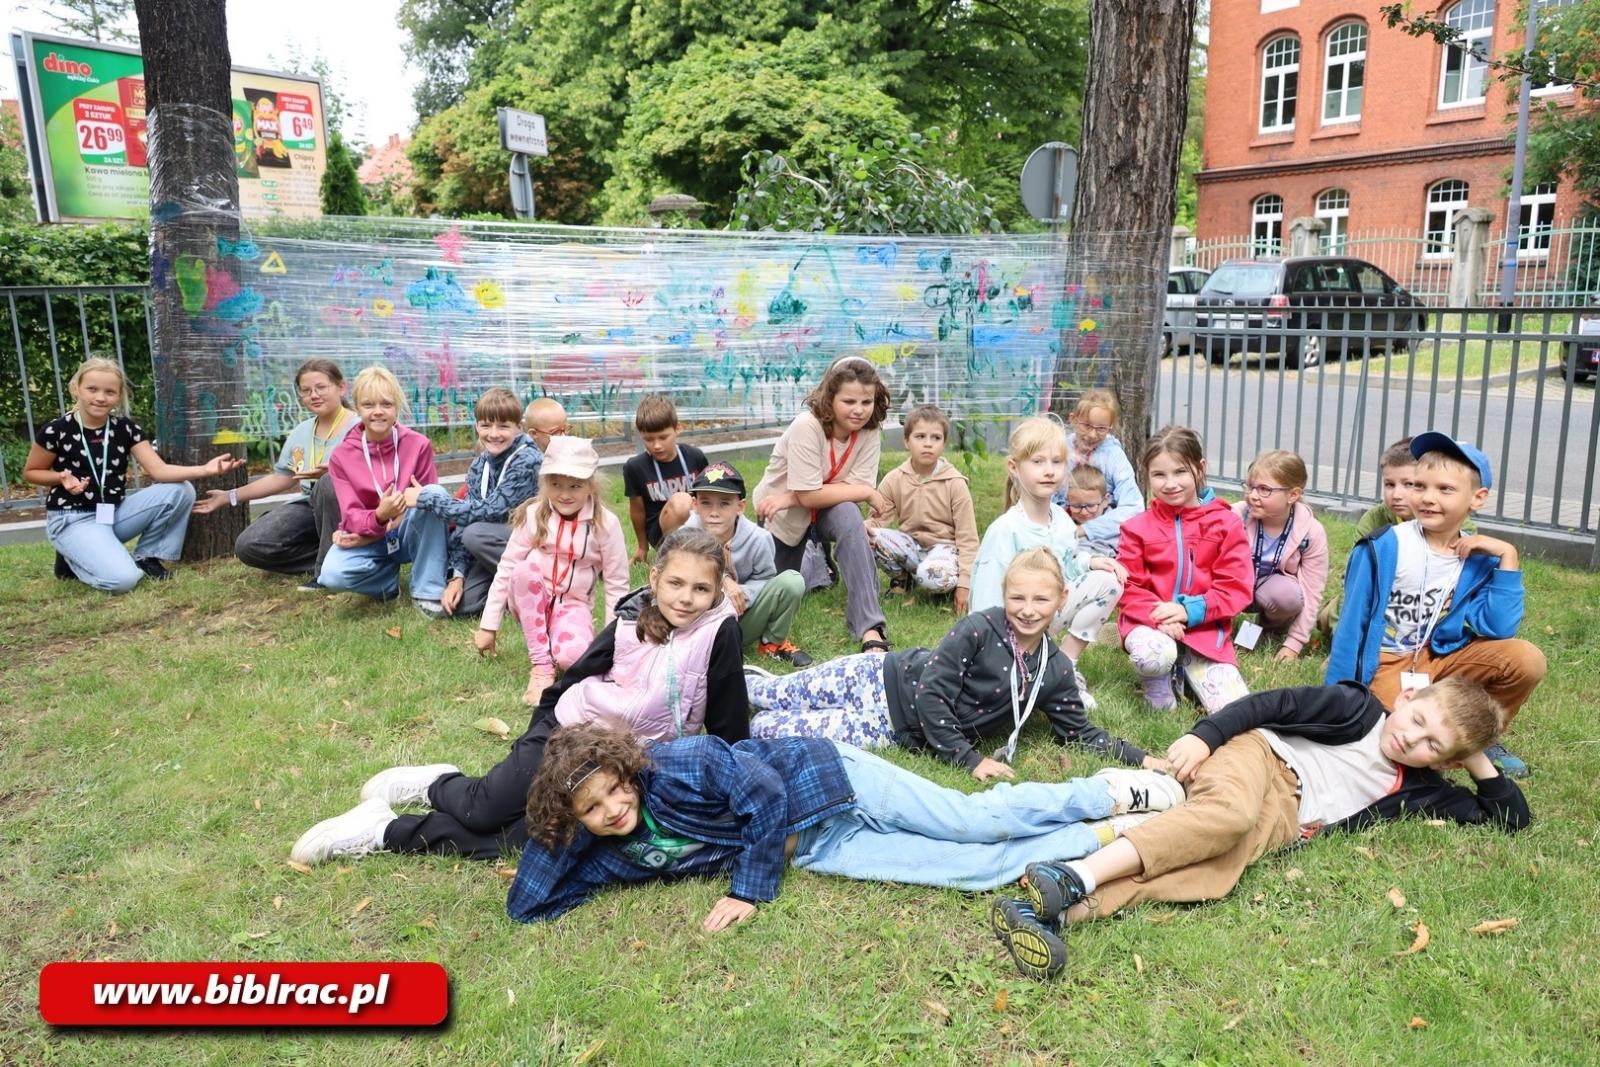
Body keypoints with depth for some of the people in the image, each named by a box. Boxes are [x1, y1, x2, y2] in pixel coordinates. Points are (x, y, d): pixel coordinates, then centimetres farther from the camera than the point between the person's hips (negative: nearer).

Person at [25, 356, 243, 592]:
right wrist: (62, 477, -19)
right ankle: (74, 558, 7)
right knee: (122, 579, -27)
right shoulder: (55, 431, -11)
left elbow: (159, 471, -13)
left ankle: (145, 557, 0)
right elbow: (29, 473, 3)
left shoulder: (126, 428, -2)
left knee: (181, 491, -16)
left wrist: (204, 469, -29)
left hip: (115, 512, 5)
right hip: (73, 520, -5)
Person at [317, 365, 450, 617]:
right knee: (332, 576, -32)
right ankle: (390, 579, 2)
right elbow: (351, 517, -12)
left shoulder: (419, 444, -11)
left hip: (409, 535, 0)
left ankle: (427, 590, -21)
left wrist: (381, 530, -20)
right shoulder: (341, 456, -8)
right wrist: (379, 518, -37)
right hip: (368, 540, 0)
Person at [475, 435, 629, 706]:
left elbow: (617, 585, -6)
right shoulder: (533, 514, -11)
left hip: (573, 604, -2)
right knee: (526, 568, -34)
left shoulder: (605, 524, -13)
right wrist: (488, 626, -5)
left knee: (572, 656, -35)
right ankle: (540, 663, -23)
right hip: (531, 599, 2)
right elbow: (506, 569, -6)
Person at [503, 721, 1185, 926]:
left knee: (974, 823, -7)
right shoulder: (608, 855, -2)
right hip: (816, 849, 5)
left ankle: (1109, 793, 14)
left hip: (824, 781, -5)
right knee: (974, 868, -3)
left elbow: (763, 791, -23)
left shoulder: (675, 765, -22)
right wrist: (552, 834, -12)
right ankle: (1109, 838, 9)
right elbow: (527, 908, -1)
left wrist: (750, 890, -19)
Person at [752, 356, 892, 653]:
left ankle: (870, 630, -32)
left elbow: (858, 487, -25)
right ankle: (814, 558, 47)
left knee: (849, 515, -33)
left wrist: (792, 498, -31)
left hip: (826, 510, 2)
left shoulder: (870, 432, -18)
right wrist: (867, 493, -27)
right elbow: (809, 495, -32)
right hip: (781, 515, -1)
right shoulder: (807, 427, -31)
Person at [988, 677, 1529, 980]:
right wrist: (1205, 734, -15)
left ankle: (1068, 909, -51)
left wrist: (1478, 761, 15)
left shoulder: (1416, 789, 21)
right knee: (1229, 811, -41)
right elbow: (1277, 703, -2)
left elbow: (1510, 816, 28)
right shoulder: (1359, 707, 9)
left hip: (1286, 815, 2)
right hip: (1261, 755, -2)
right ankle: (1077, 874, -49)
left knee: (1216, 870, -32)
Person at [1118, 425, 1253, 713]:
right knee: (1155, 655, -38)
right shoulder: (1138, 527, 0)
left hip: (1205, 628, 1)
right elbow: (1129, 586, -1)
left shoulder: (1225, 523, 1)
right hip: (1151, 622, -1)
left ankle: (1188, 670, 18)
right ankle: (1157, 681, 1)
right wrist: (1157, 617, -19)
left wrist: (1189, 610, -16)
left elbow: (1236, 587, -3)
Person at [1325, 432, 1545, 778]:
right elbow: (1352, 624, -12)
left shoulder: (1480, 559, -5)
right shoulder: (1385, 547, -16)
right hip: (1386, 664, -4)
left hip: (1441, 659, 4)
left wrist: (1508, 556, -17)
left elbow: (1498, 630, -16)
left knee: (1527, 660, -16)